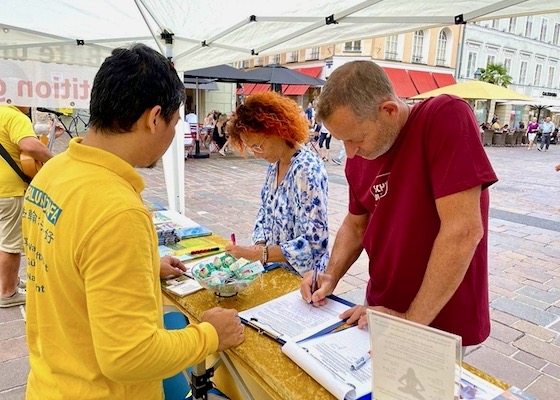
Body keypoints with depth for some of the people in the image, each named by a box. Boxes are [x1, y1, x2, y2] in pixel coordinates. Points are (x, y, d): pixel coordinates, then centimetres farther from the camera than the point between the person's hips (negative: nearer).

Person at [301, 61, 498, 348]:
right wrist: (331, 275, -6)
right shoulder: (358, 157, -3)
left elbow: (463, 232, -27)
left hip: (442, 323, -5)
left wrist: (412, 321, -22)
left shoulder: (445, 118, -22)